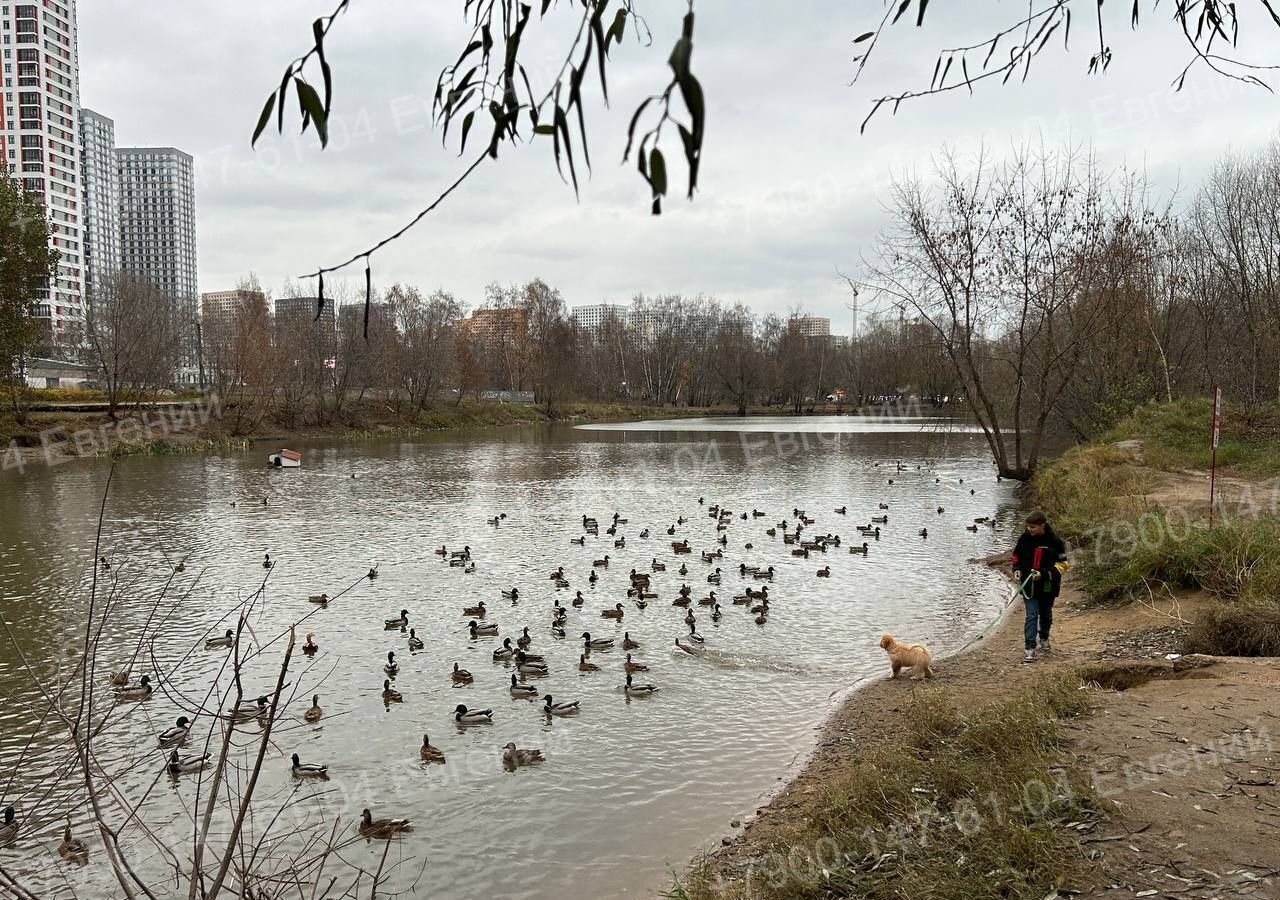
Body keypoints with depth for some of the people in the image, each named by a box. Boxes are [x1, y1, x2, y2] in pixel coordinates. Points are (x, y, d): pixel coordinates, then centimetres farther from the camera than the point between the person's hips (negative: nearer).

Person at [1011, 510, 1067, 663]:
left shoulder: (1054, 541, -13)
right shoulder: (1025, 538, -4)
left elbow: (1062, 564, -8)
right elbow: (1016, 556, 12)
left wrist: (1044, 573, -20)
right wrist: (1017, 569, -6)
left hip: (1047, 586, 0)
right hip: (1028, 584, 0)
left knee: (1046, 614, 19)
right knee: (1032, 615, -8)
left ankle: (1044, 639, 43)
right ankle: (1029, 648, -10)